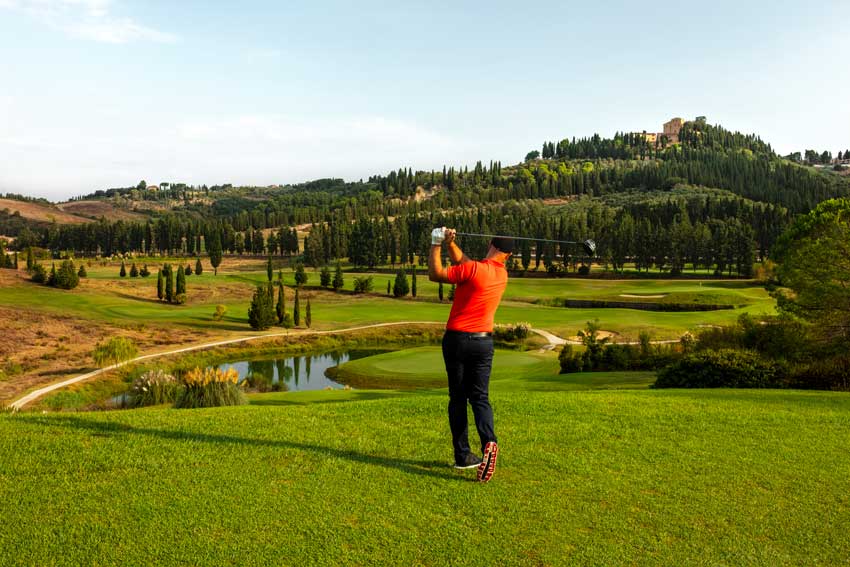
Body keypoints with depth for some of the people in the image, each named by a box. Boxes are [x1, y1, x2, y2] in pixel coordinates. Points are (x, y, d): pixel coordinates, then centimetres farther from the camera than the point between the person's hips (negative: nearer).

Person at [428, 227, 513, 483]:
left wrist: (436, 245, -4)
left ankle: (463, 455, 11)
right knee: (480, 397, 7)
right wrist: (450, 244, 6)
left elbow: (435, 274, -10)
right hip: (483, 341, 4)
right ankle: (488, 442, -17)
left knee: (458, 398, 7)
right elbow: (463, 263, 13)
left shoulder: (473, 269, -15)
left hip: (457, 339, -3)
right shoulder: (503, 274, 6)